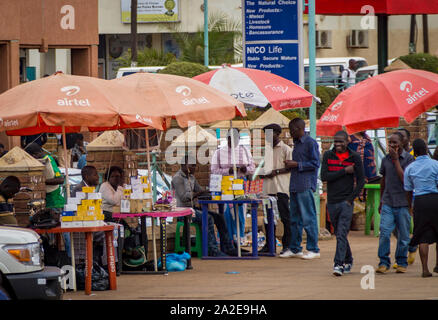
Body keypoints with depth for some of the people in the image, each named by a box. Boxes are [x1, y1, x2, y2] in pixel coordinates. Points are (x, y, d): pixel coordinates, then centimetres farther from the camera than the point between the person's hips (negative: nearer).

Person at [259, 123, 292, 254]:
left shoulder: (286, 149, -2)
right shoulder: (267, 149, 19)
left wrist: (276, 171, -17)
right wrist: (263, 173, 5)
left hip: (281, 187, -7)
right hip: (268, 187, 7)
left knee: (285, 216, -5)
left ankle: (287, 244, -2)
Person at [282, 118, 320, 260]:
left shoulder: (310, 143, -8)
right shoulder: (296, 144, 20)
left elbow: (315, 164, -13)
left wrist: (297, 165, -13)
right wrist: (290, 164, 9)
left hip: (306, 186, -9)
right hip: (294, 186, 9)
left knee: (308, 219, -7)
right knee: (295, 219, 11)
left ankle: (313, 249, -4)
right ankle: (294, 249, 16)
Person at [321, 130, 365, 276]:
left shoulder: (355, 157, 0)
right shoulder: (328, 155, 4)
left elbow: (361, 181, 2)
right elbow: (324, 176, -8)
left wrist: (351, 198, -7)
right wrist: (344, 171, -12)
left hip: (346, 202, -3)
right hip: (332, 202, 3)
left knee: (342, 234, -14)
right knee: (339, 234, 12)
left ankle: (339, 264, -18)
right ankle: (348, 261, 27)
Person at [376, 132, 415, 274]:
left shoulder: (409, 158, -4)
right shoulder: (385, 159, 9)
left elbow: (404, 178, -16)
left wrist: (396, 160, -14)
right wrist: (381, 201, 25)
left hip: (403, 203, -2)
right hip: (388, 202, 2)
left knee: (403, 235, 4)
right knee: (384, 232, -10)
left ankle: (401, 262, 18)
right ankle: (384, 262, -3)